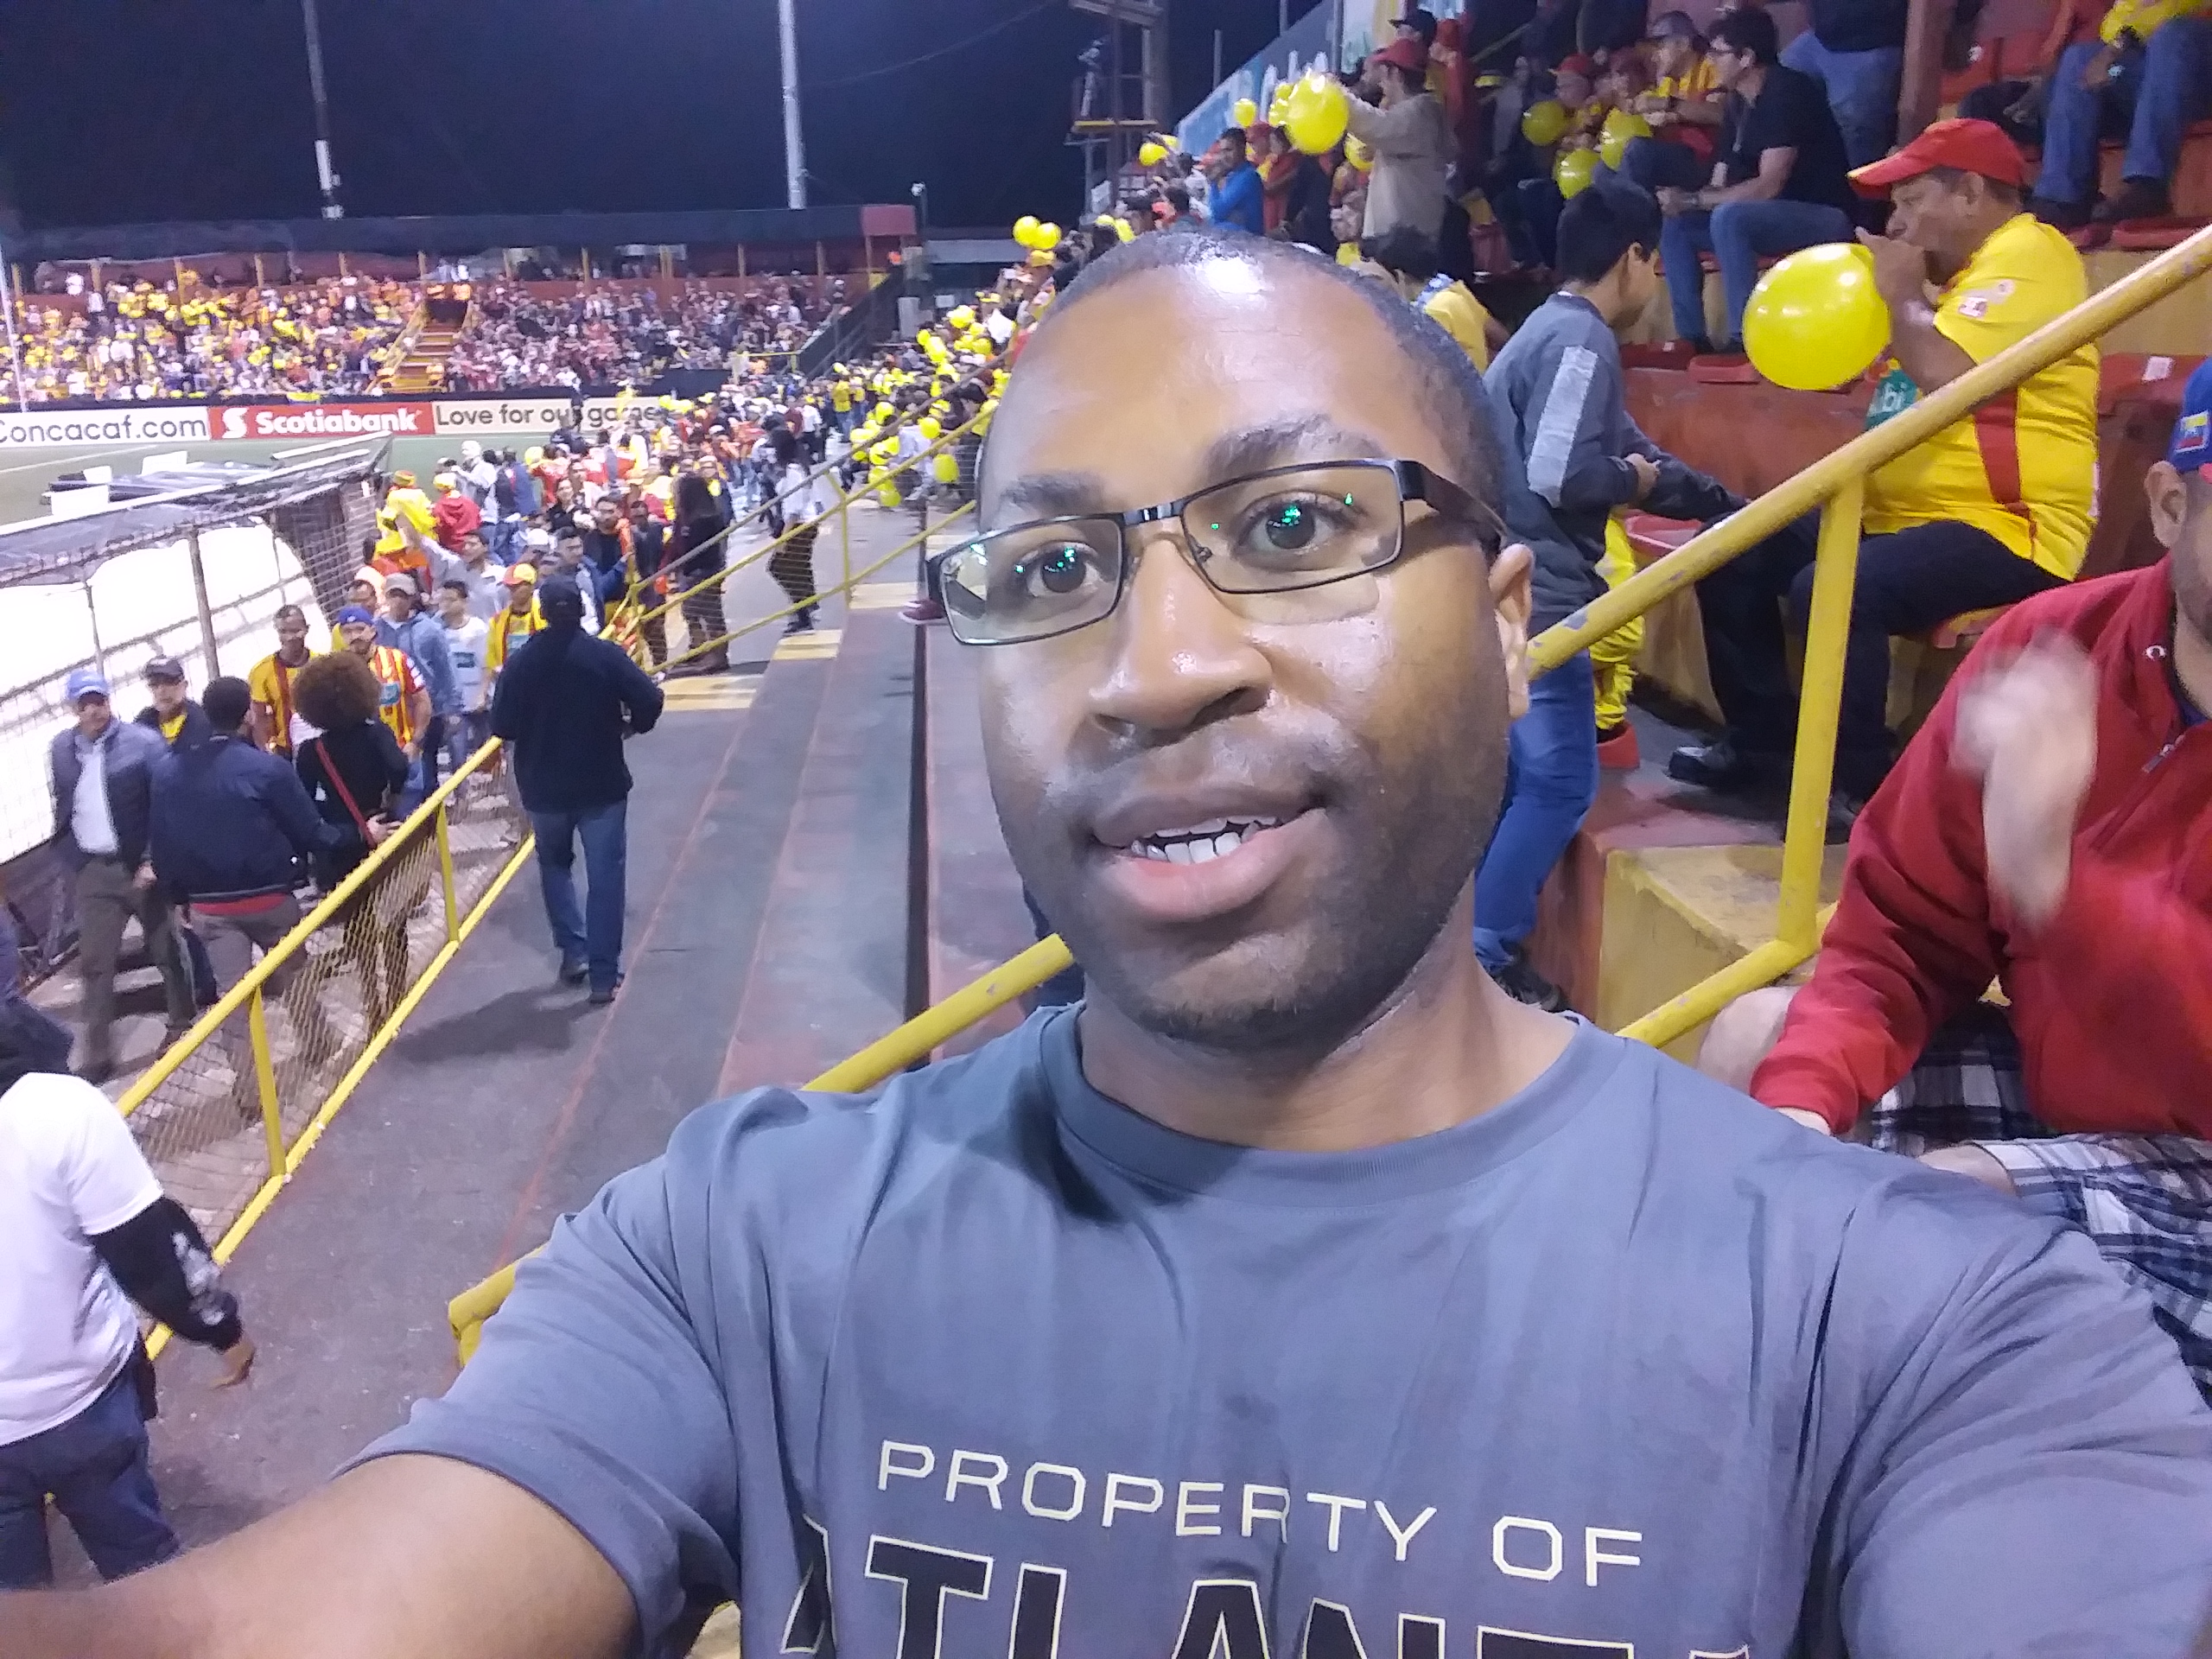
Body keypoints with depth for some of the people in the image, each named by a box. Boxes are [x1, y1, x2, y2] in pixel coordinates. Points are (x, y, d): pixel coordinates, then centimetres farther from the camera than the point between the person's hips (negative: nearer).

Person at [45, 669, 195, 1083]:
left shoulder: (142, 741, -10)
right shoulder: (60, 750, 4)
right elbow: (63, 809, 15)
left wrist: (155, 860, -16)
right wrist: (72, 858, 8)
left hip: (141, 865, -3)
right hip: (92, 871, 4)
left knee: (165, 950, 11)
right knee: (94, 964, 3)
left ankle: (181, 1025, 29)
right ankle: (97, 1055, 9)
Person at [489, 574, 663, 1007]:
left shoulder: (520, 663, -7)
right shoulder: (606, 654, -11)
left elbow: (502, 727, -7)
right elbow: (649, 701, -16)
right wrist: (631, 727, 5)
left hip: (543, 789, 2)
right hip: (602, 785, -2)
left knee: (554, 866, 25)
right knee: (604, 877, 5)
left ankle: (573, 952, 20)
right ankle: (604, 976, 4)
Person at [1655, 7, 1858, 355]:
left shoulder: (1786, 92, -18)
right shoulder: (1740, 101, 9)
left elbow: (1769, 185, -25)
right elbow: (1722, 183, 8)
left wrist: (1692, 199, -23)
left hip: (1824, 216, -9)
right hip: (1772, 217, 9)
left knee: (1729, 217, -33)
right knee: (1676, 225, -1)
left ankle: (1743, 342, -30)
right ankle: (1692, 340, -6)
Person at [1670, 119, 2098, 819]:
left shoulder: (2029, 255, -11)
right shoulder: (1963, 271, 19)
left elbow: (1946, 377, -26)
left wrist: (1903, 294, -10)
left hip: (2005, 529, -10)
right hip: (1899, 518, 10)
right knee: (1731, 553, 5)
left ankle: (1859, 788, -18)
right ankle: (1761, 742, 12)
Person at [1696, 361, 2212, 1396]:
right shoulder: (2050, 645, -7)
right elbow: (1901, 934, -4)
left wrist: (2053, 882, -46)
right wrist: (1800, 1102, -20)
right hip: (2056, 1088, 6)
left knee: (1950, 1197, -26)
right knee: (1756, 1038, 1)